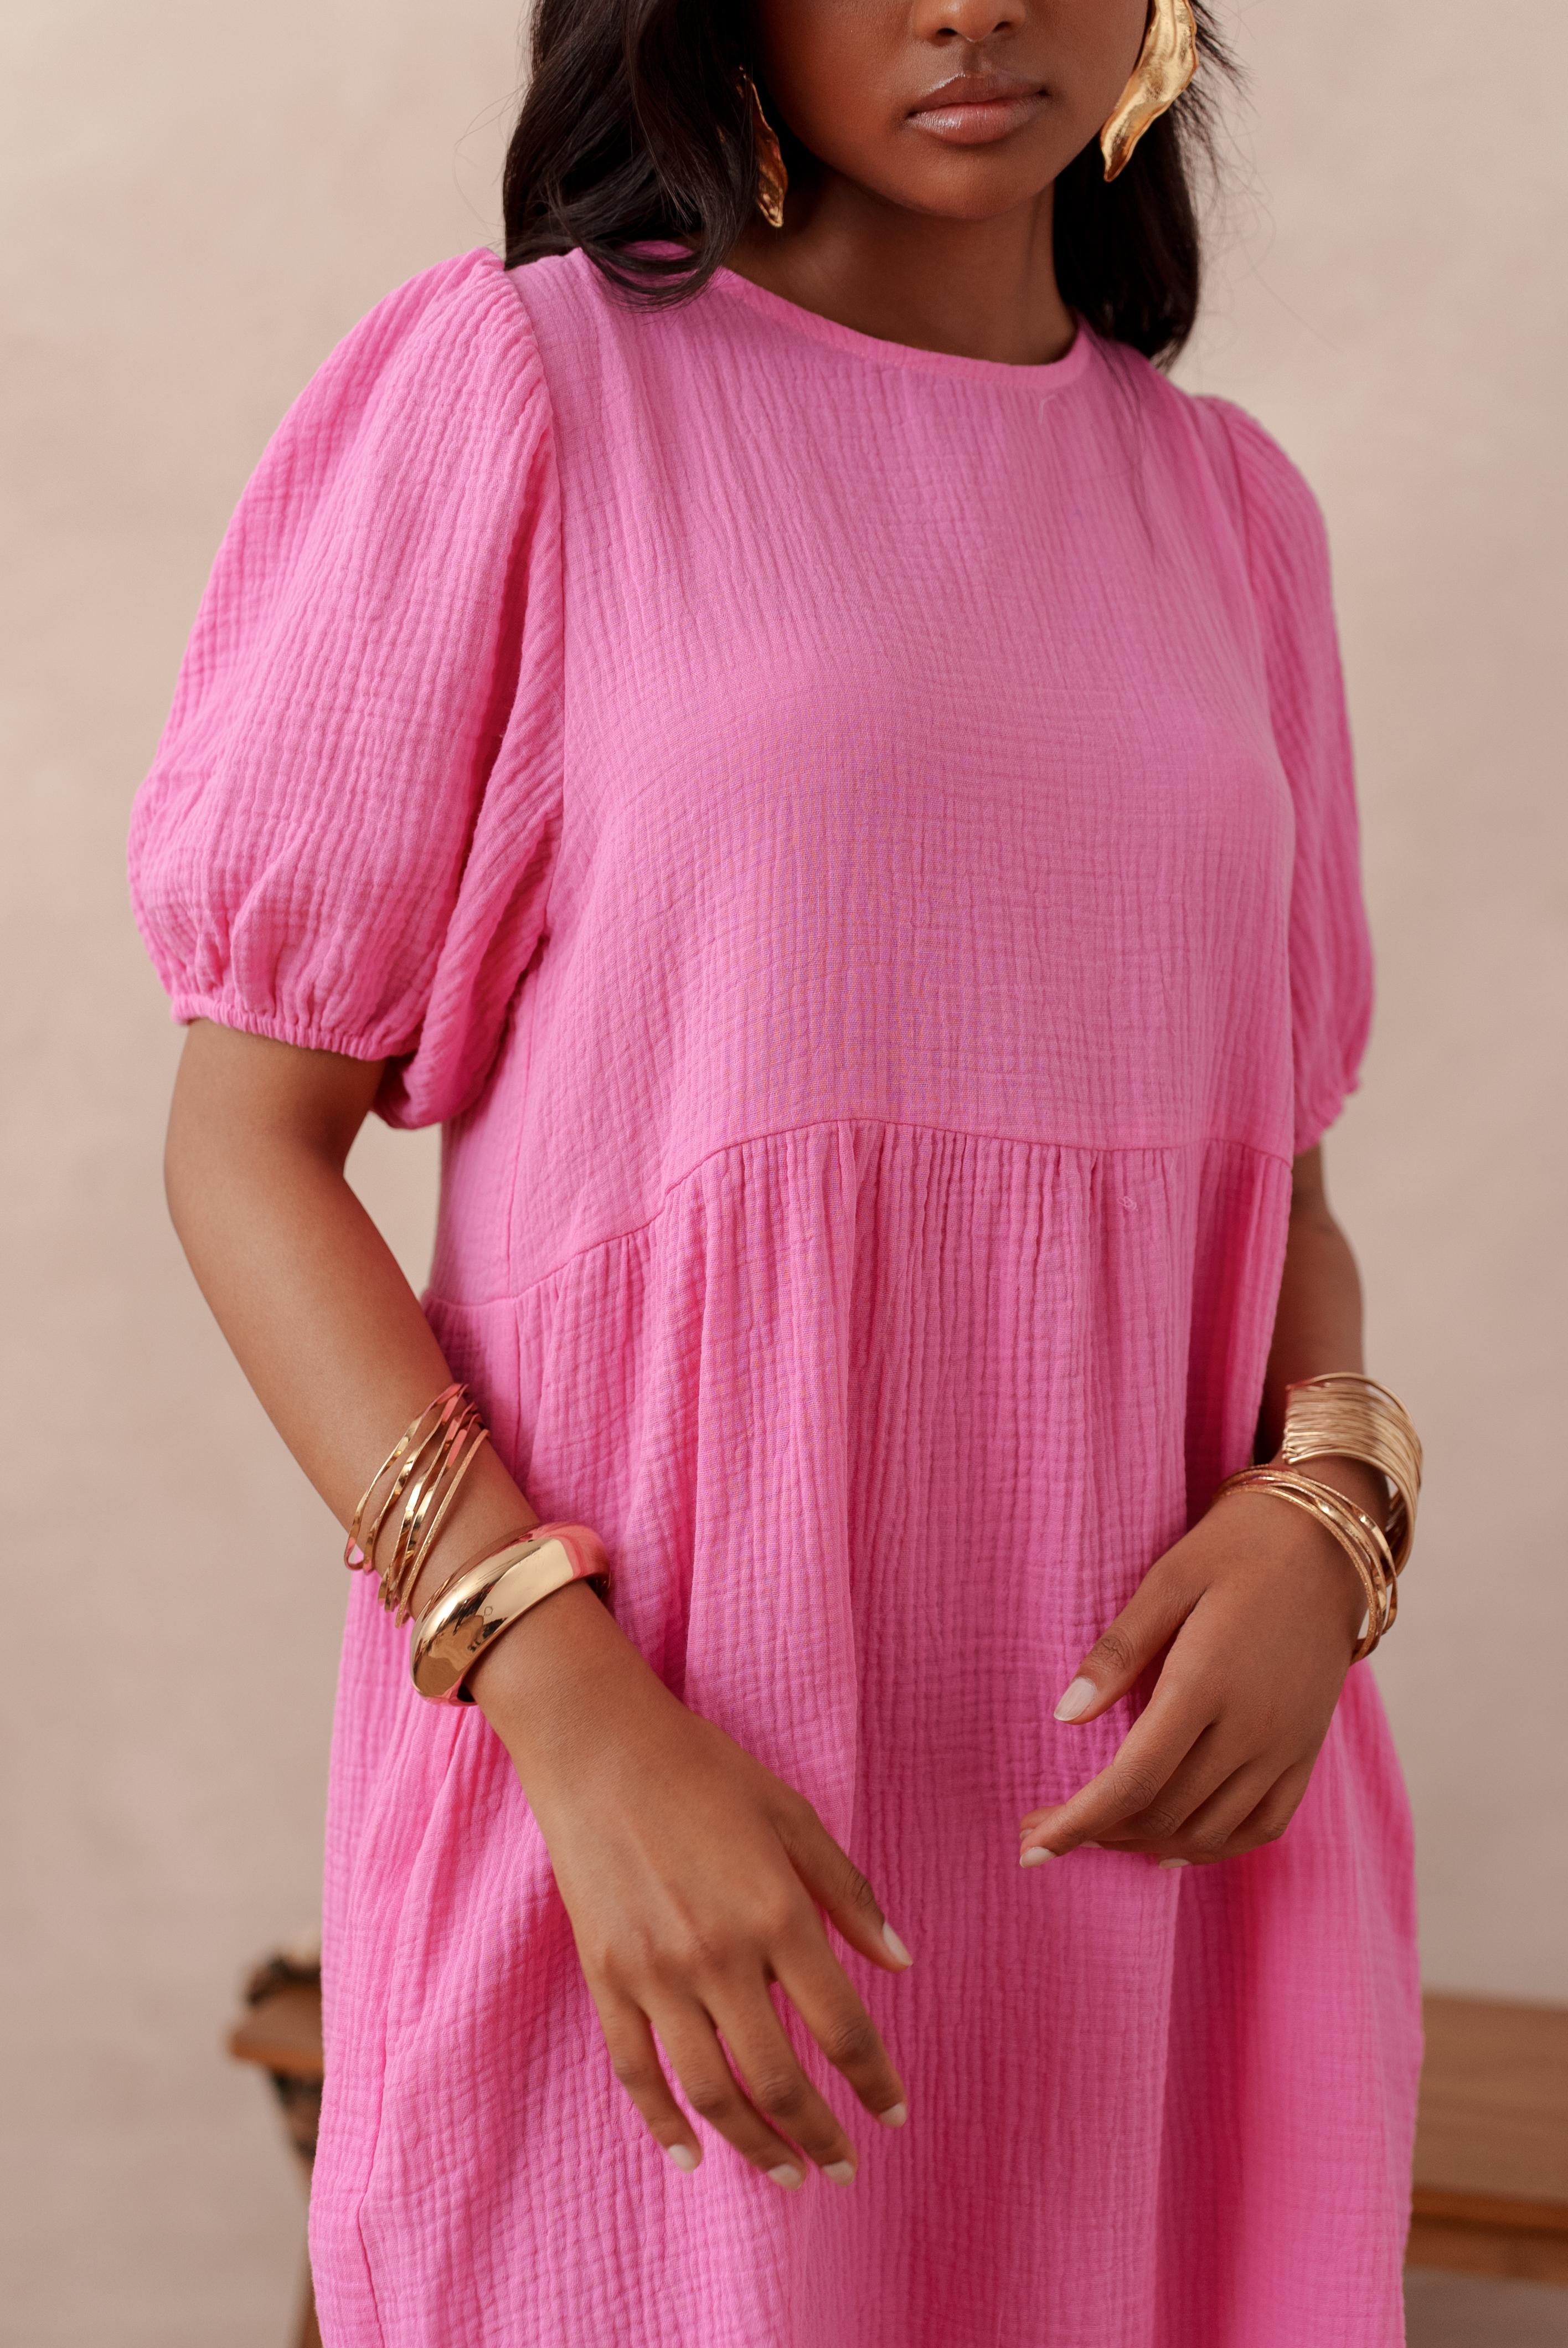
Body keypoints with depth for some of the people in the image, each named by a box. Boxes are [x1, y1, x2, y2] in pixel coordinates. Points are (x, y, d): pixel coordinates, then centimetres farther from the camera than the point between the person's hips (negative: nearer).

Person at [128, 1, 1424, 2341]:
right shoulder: (515, 391, -5)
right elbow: (245, 1139, -6)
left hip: (1140, 1813, 4)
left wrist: (1327, 1509, -8)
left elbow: (1272, 1166, 14)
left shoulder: (1227, 510, 9)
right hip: (620, 1787, -4)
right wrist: (576, 1713, -18)